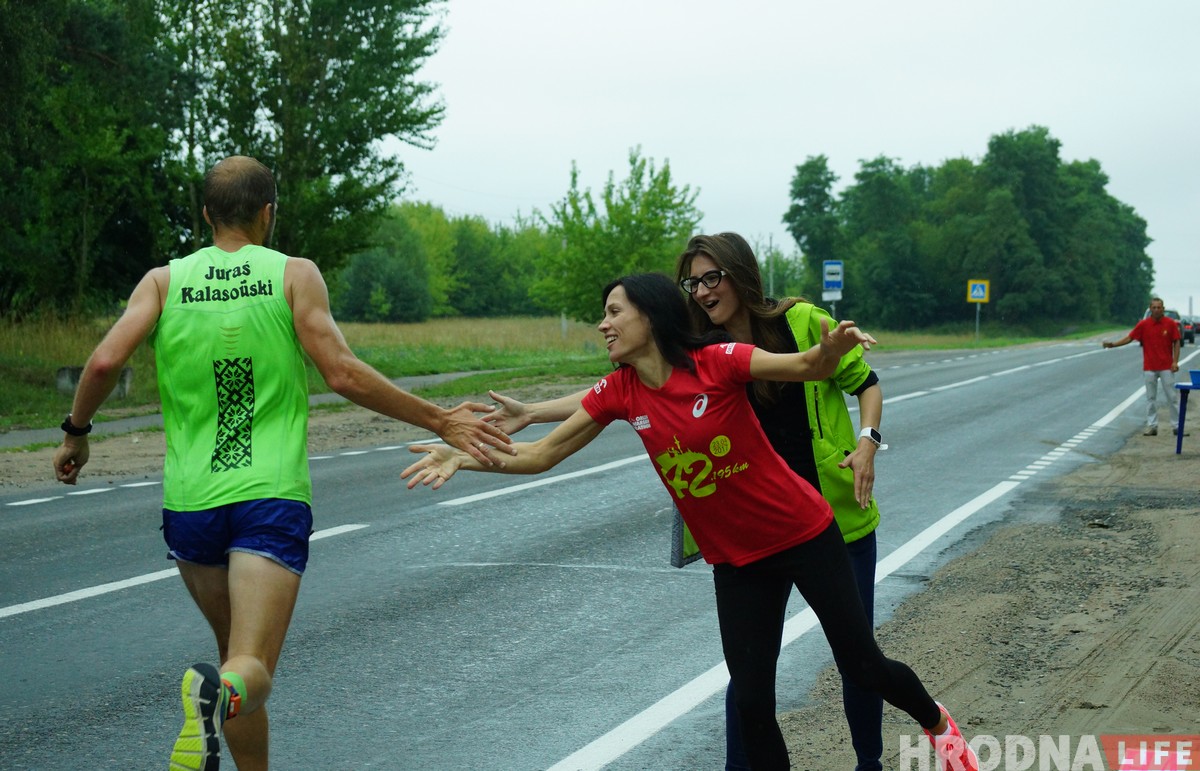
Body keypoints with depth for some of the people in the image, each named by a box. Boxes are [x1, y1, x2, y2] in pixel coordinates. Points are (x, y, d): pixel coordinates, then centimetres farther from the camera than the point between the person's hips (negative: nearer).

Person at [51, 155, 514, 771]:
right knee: (252, 669, -10)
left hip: (191, 500, 3)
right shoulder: (295, 275, 1)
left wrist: (76, 433, 11)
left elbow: (106, 360, -6)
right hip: (273, 497, -3)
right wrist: (439, 421, 0)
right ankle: (220, 691, -44)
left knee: (234, 652, 22)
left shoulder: (164, 280, 7)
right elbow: (343, 375, -8)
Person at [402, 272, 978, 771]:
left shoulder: (717, 362, -18)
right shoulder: (619, 393, -6)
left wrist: (832, 346, -40)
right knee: (751, 702, 0)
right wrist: (466, 457, -17)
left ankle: (936, 723, 38)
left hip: (803, 534, -3)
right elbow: (542, 455, -3)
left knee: (861, 665, 6)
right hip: (735, 561, 4)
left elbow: (811, 366, -17)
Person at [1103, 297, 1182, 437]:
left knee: (1172, 396, 3)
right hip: (1149, 368, 1)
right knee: (1151, 397, 5)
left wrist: (1175, 362, -8)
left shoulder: (1170, 324, -3)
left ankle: (1177, 425, 10)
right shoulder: (1143, 324, -1)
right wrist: (1112, 344, -11)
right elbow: (1129, 338, 0)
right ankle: (1152, 426, 10)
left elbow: (1176, 343, 1)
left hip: (1166, 367, -1)